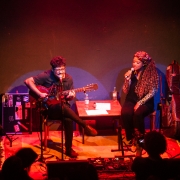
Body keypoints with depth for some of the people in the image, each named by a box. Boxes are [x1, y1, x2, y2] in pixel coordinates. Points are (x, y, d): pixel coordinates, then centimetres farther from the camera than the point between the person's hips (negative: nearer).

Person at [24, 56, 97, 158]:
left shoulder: (68, 79, 4)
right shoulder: (46, 76, -8)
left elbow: (70, 96, 12)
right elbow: (28, 81, -8)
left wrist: (71, 96, -13)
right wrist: (39, 94, -17)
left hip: (63, 108, 3)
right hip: (49, 108, -3)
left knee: (69, 119, -32)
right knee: (62, 106, -38)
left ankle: (69, 149, -18)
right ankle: (86, 126, -26)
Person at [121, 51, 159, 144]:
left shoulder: (151, 74, -7)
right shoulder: (131, 73, 4)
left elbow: (152, 92, -10)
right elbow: (125, 91, 3)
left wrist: (140, 102, -18)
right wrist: (127, 79, -13)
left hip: (145, 102, -3)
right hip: (131, 100, 3)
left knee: (137, 113, -35)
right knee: (125, 113, -30)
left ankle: (140, 137, -14)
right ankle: (130, 137, -12)